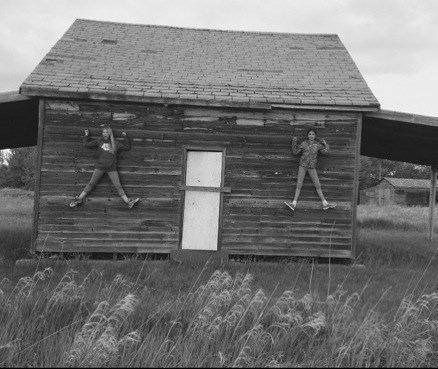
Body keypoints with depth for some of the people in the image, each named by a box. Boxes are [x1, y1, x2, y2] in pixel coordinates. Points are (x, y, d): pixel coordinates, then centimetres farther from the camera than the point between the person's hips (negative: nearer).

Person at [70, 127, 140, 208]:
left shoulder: (115, 143, 5)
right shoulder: (99, 141, 5)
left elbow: (127, 147, 10)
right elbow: (87, 144, 11)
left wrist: (125, 137, 3)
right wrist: (86, 136, 8)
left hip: (112, 168, 0)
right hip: (100, 166, 0)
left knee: (118, 186, -4)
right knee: (91, 183, 0)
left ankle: (128, 202, -8)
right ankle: (79, 199, 5)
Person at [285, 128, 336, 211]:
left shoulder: (318, 145, 2)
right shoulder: (304, 144, -1)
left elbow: (326, 152, 0)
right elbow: (295, 152, 0)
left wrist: (325, 144, -8)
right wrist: (294, 142, -10)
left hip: (312, 167, 1)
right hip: (302, 166, -1)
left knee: (318, 186, 5)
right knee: (299, 185, -2)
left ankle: (325, 204, 11)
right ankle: (294, 204, -2)